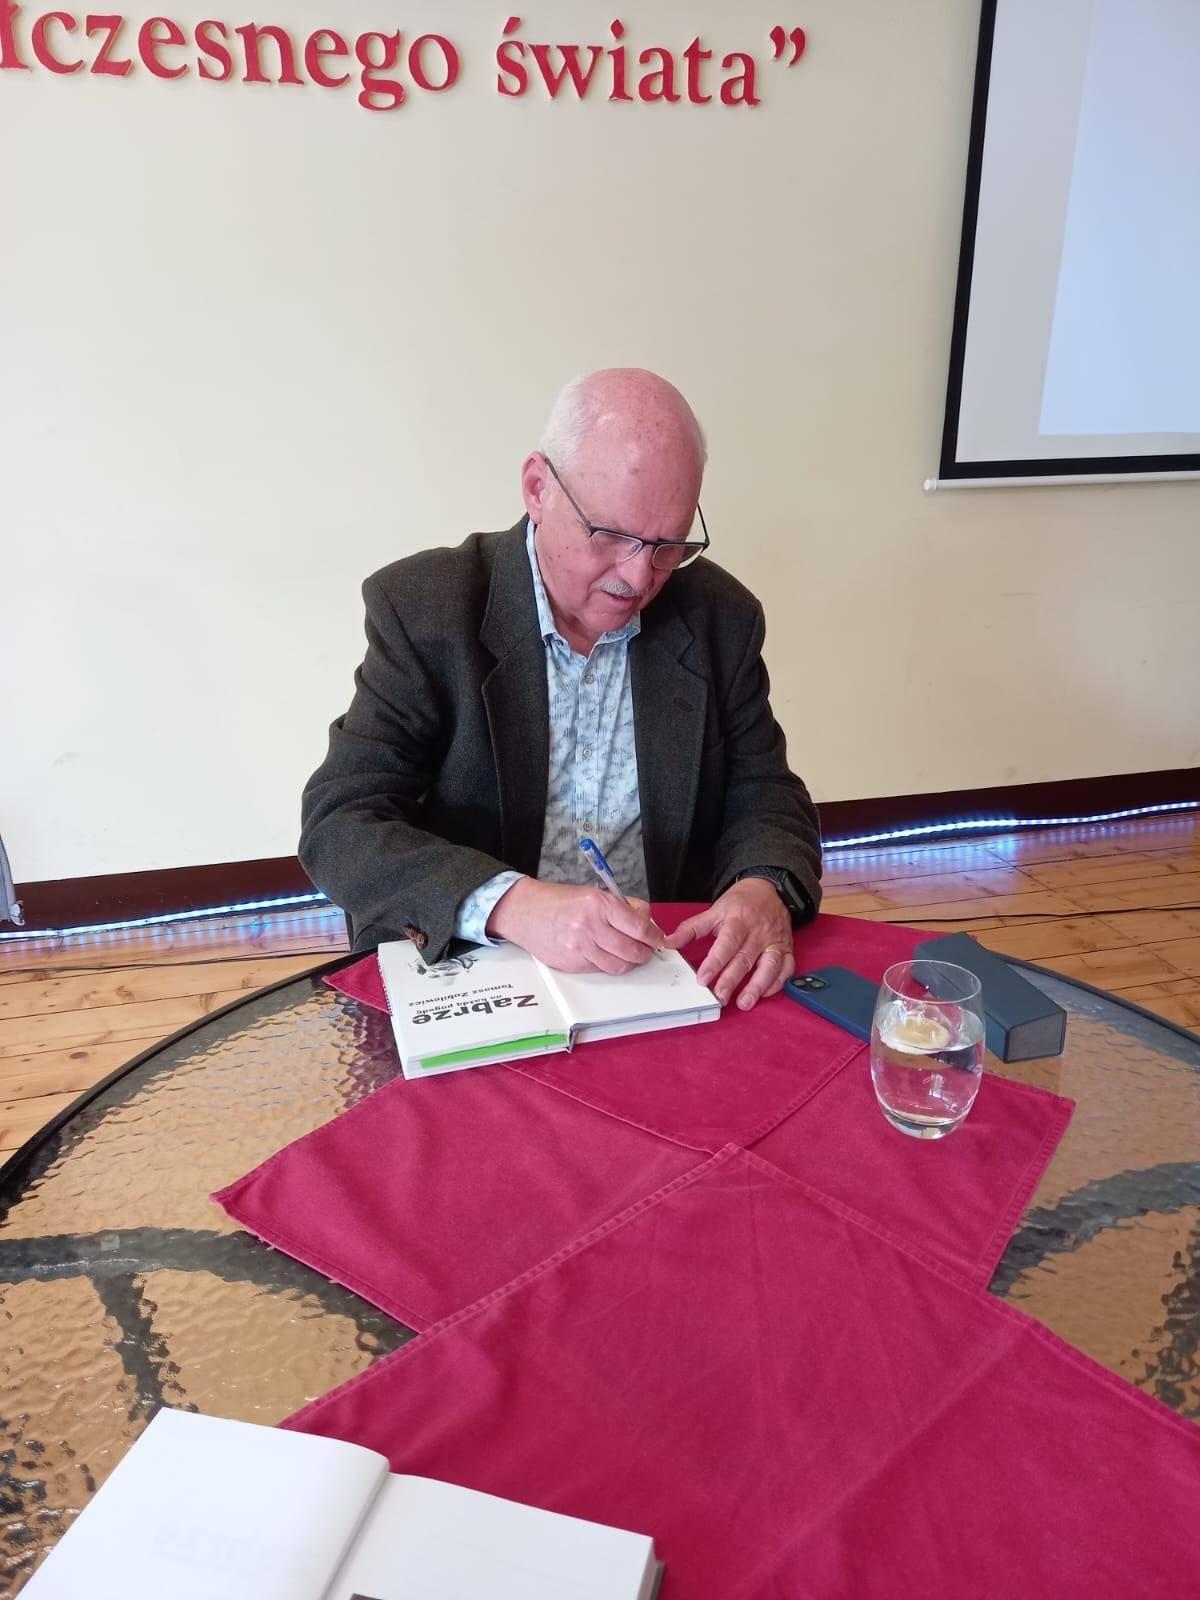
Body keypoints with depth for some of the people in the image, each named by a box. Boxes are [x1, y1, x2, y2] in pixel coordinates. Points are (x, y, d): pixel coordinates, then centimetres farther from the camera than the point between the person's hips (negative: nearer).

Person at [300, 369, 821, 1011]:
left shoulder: (721, 616, 0)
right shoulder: (424, 606, -9)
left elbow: (766, 795, 7)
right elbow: (339, 824, -14)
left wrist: (765, 891, -17)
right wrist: (513, 905, -30)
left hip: (665, 977, 3)